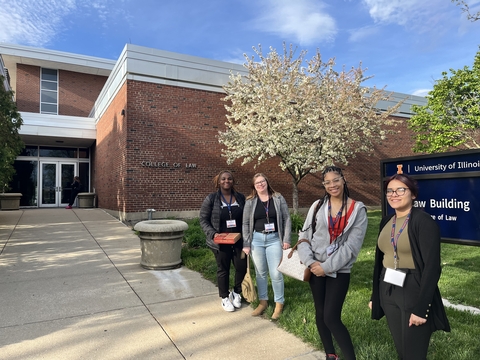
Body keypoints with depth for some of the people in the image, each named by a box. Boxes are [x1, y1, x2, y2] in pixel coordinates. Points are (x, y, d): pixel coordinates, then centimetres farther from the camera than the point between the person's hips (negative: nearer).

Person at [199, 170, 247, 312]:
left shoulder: (240, 198, 5)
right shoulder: (211, 199, -5)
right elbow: (203, 220, -2)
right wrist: (213, 234, -16)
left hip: (238, 240, 3)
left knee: (242, 267, 3)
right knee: (223, 269, 9)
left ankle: (236, 292, 32)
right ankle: (225, 298, 30)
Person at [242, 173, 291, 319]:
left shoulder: (278, 198, 2)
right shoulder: (250, 202, 3)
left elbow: (287, 219, 2)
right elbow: (246, 223, 4)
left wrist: (286, 239, -5)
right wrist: (246, 244, -1)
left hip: (274, 239, -1)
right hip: (256, 239, 2)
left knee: (276, 273, -2)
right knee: (260, 273, 10)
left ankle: (279, 303, 16)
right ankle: (263, 301, 26)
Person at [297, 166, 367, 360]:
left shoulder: (357, 209, -5)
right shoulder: (317, 206, 2)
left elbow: (352, 245, -11)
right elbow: (304, 236, 2)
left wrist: (327, 266, -14)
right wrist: (310, 262, -13)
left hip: (339, 270, -3)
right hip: (315, 268, 4)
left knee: (331, 317, -7)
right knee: (320, 313, 14)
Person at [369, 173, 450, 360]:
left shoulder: (424, 221, -14)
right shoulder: (386, 221, 6)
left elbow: (432, 267, -18)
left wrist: (421, 307, -20)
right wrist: (375, 295, 12)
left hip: (413, 293, -6)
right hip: (388, 292, 6)